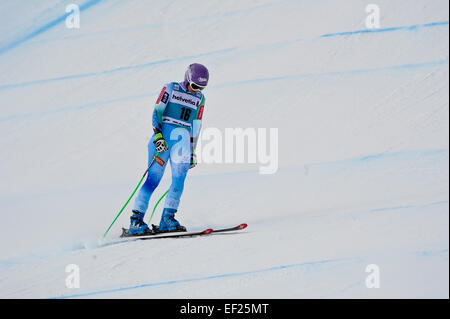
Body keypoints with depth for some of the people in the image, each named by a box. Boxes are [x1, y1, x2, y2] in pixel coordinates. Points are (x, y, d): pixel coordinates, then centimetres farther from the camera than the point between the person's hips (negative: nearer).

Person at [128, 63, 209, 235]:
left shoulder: (200, 98, 15)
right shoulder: (170, 89, 2)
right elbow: (157, 111, -5)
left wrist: (193, 151, 21)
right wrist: (157, 134, -18)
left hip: (183, 140, 4)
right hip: (163, 136, -4)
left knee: (179, 179, -12)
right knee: (154, 178, -10)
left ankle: (167, 219, -9)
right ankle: (135, 221, -9)